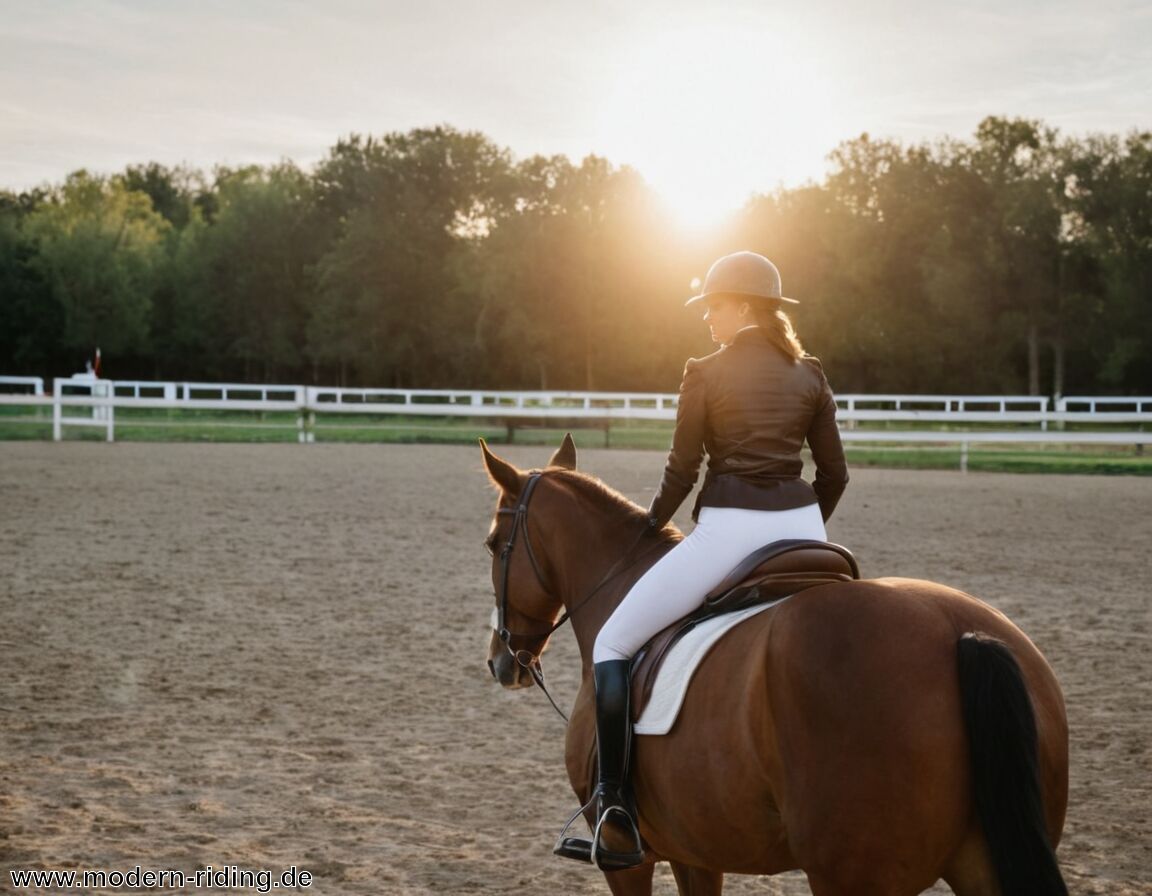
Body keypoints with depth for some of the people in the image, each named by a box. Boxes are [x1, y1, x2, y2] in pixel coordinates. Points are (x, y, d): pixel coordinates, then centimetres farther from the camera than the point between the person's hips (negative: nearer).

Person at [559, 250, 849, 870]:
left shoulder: (706, 373, -3)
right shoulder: (809, 374, 10)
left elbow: (680, 473, -1)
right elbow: (834, 474, 12)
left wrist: (651, 527, 17)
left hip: (728, 532, -5)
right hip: (801, 528, 5)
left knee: (613, 643, 4)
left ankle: (618, 820, -7)